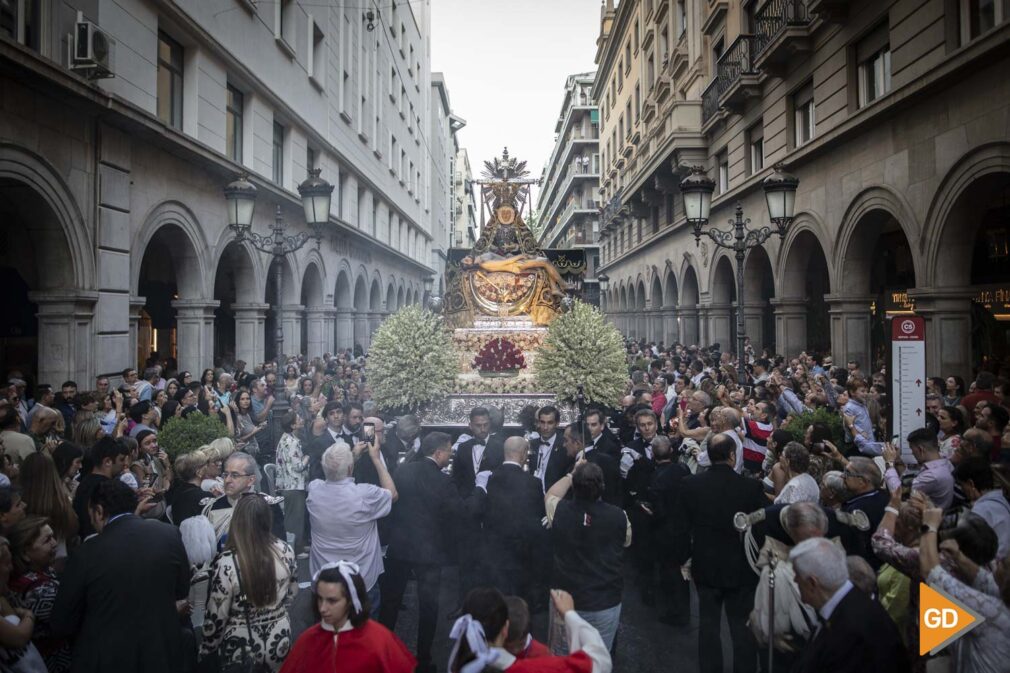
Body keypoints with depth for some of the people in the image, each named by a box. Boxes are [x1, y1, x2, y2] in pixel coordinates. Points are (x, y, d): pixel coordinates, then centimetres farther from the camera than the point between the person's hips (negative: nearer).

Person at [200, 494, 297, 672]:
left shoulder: (226, 563, -25)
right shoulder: (285, 551, -13)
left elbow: (216, 617, -16)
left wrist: (205, 653, 1)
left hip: (241, 651, -3)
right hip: (279, 642, 3)